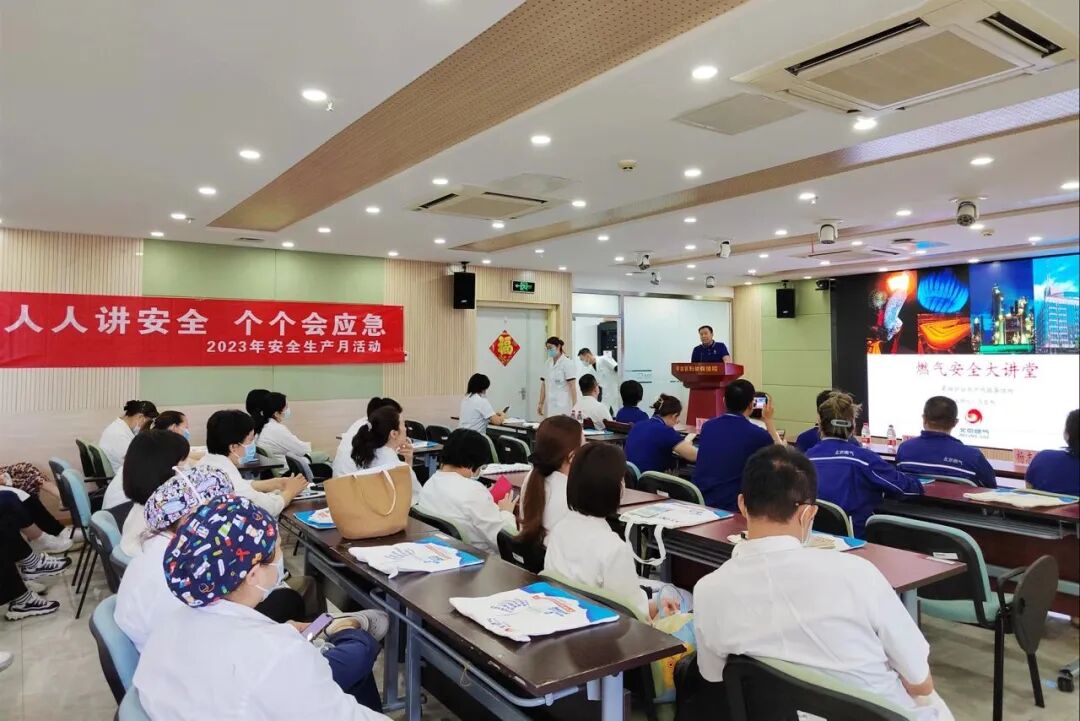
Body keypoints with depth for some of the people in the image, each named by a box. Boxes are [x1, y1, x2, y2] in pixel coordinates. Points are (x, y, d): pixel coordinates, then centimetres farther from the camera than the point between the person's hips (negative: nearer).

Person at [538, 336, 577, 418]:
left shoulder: (567, 363, -5)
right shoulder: (547, 364, 12)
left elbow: (572, 386, -9)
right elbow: (543, 385, 14)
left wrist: (575, 406, -14)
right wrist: (541, 403, 10)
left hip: (563, 407, -5)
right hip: (550, 406, 5)